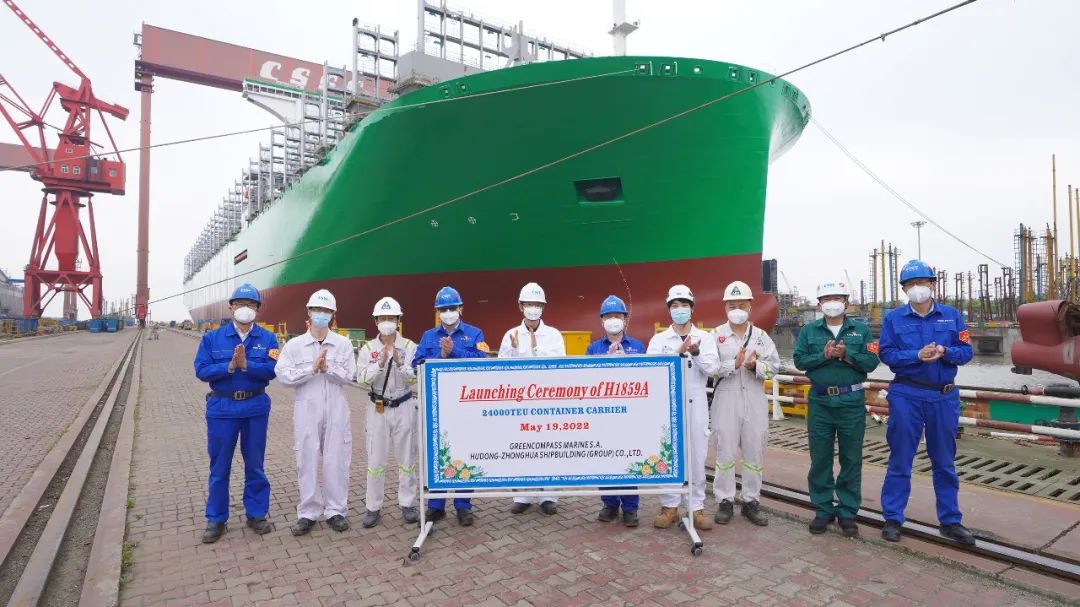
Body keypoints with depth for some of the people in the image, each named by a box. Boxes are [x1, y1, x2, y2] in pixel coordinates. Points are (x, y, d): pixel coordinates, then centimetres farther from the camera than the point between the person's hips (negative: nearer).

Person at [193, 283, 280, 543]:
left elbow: (272, 370, -11)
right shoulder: (212, 338, 0)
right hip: (222, 407, 0)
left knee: (255, 464, 11)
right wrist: (229, 367, -21)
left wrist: (247, 365, -25)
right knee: (219, 465, 9)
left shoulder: (267, 338, -1)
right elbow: (201, 371, -7)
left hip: (256, 407, 0)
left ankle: (256, 515, 24)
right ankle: (216, 519, 24)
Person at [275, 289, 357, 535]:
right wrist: (312, 368, -14)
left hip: (336, 410, 0)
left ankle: (336, 511, 19)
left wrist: (327, 368, -15)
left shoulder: (343, 344, 2)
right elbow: (284, 376, -7)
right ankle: (308, 513, 20)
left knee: (336, 461, 6)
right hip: (306, 409, 0)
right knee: (307, 461, 7)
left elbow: (349, 376, -4)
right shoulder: (294, 345, 2)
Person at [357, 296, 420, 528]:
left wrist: (400, 362, -22)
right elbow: (363, 381, -8)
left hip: (405, 407, 0)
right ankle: (373, 507, 19)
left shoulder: (410, 346, -3)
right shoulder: (367, 349, 0)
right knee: (376, 460, 6)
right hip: (377, 409, 1)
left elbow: (414, 380, -7)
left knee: (407, 458, 8)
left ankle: (407, 504, 22)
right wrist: (381, 363, -21)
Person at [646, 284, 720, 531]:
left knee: (696, 456, 4)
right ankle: (669, 507, 16)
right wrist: (679, 352, -22)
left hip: (695, 403, 0)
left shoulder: (705, 337, 6)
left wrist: (696, 352, -24)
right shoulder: (658, 339, 4)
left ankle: (696, 508, 15)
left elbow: (713, 368, -5)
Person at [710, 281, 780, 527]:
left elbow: (774, 366, 1)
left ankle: (751, 501, 21)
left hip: (755, 399, 2)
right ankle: (725, 501, 14)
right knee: (726, 451, 3)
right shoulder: (716, 335, 1)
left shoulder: (761, 336, 8)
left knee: (754, 451, 8)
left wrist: (754, 365, -16)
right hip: (726, 399, -2)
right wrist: (735, 364, -19)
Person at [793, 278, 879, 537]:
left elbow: (871, 362, -3)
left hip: (852, 401, 0)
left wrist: (846, 354, -17)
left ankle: (847, 511, 19)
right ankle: (823, 510, 19)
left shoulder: (861, 329, 5)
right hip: (820, 401, 1)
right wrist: (823, 355, -17)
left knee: (851, 459, 7)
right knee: (820, 458, 6)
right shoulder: (809, 330, 6)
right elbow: (800, 360, -2)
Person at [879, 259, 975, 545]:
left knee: (944, 461, 12)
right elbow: (887, 353, -6)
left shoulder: (952, 315, 6)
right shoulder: (894, 318, 1)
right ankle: (892, 518, 14)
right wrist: (917, 355, -21)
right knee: (900, 459, 4)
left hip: (944, 396, 2)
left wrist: (944, 352, -17)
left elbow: (966, 351, 2)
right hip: (906, 395, -2)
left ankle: (950, 521, 25)